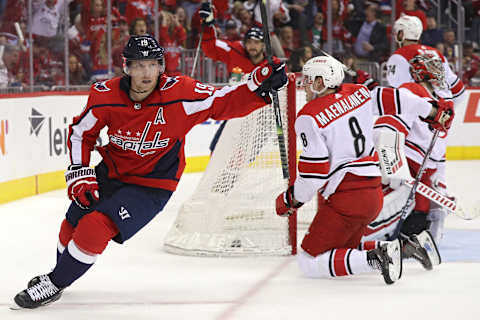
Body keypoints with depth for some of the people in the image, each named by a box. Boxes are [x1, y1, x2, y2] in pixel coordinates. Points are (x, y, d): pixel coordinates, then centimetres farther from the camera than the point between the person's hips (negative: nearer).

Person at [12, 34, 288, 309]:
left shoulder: (180, 94, -21)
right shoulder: (106, 95, -13)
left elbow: (224, 103, -16)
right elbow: (81, 132, 3)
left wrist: (259, 85, -30)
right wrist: (79, 173, -5)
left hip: (152, 186, -4)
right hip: (112, 173, 4)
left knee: (95, 228, -20)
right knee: (72, 226, 15)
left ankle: (54, 285, 0)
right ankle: (61, 269, 48)